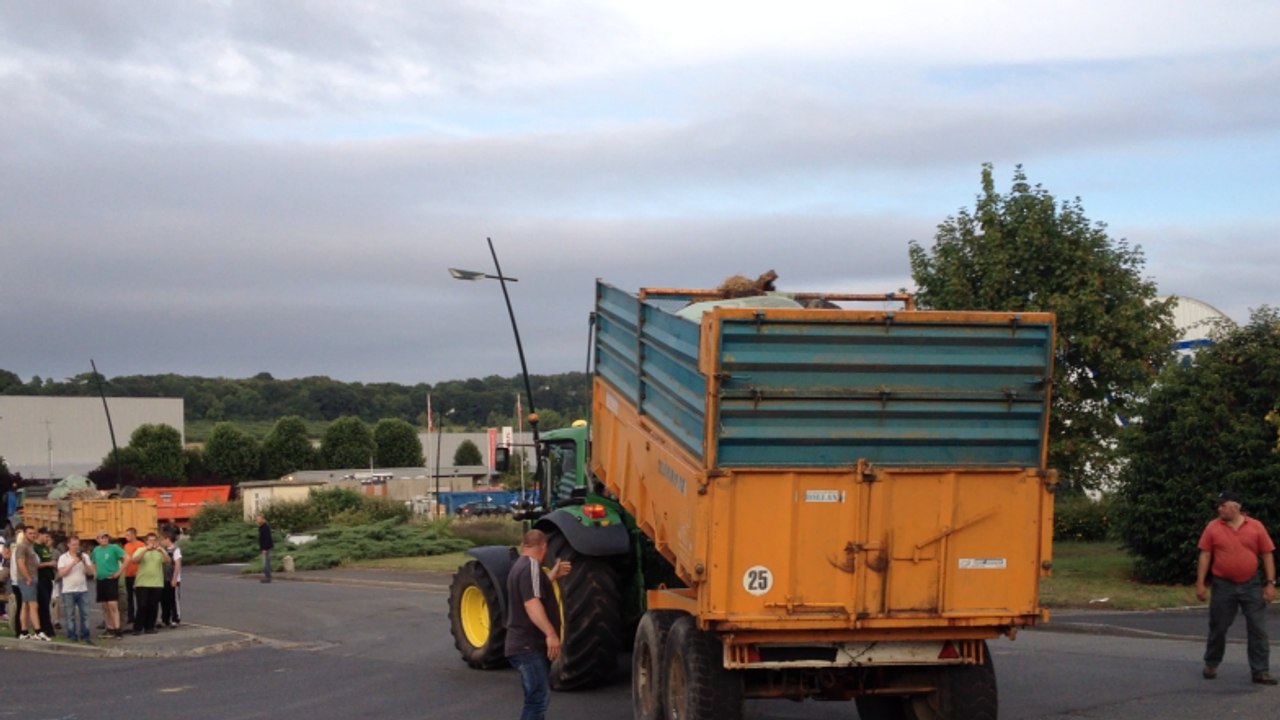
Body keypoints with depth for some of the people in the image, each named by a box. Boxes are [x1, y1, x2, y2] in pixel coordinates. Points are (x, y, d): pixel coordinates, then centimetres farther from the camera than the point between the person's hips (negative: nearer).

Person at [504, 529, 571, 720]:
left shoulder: (520, 566, 17)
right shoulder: (531, 566, -16)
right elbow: (532, 603, -29)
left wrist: (553, 575, 39)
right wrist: (551, 633, -35)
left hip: (528, 644, 11)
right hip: (529, 645, -11)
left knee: (538, 697, 19)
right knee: (537, 698, -14)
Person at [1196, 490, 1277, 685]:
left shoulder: (1256, 527, -1)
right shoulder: (1213, 527, 0)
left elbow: (1267, 555, 1)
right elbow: (1205, 556, 1)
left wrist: (1270, 583, -5)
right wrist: (1200, 583, -4)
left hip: (1251, 586, 0)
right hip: (1223, 586, 0)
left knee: (1258, 629, -2)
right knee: (1218, 628, 8)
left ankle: (1261, 671, 2)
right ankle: (1211, 665, 25)